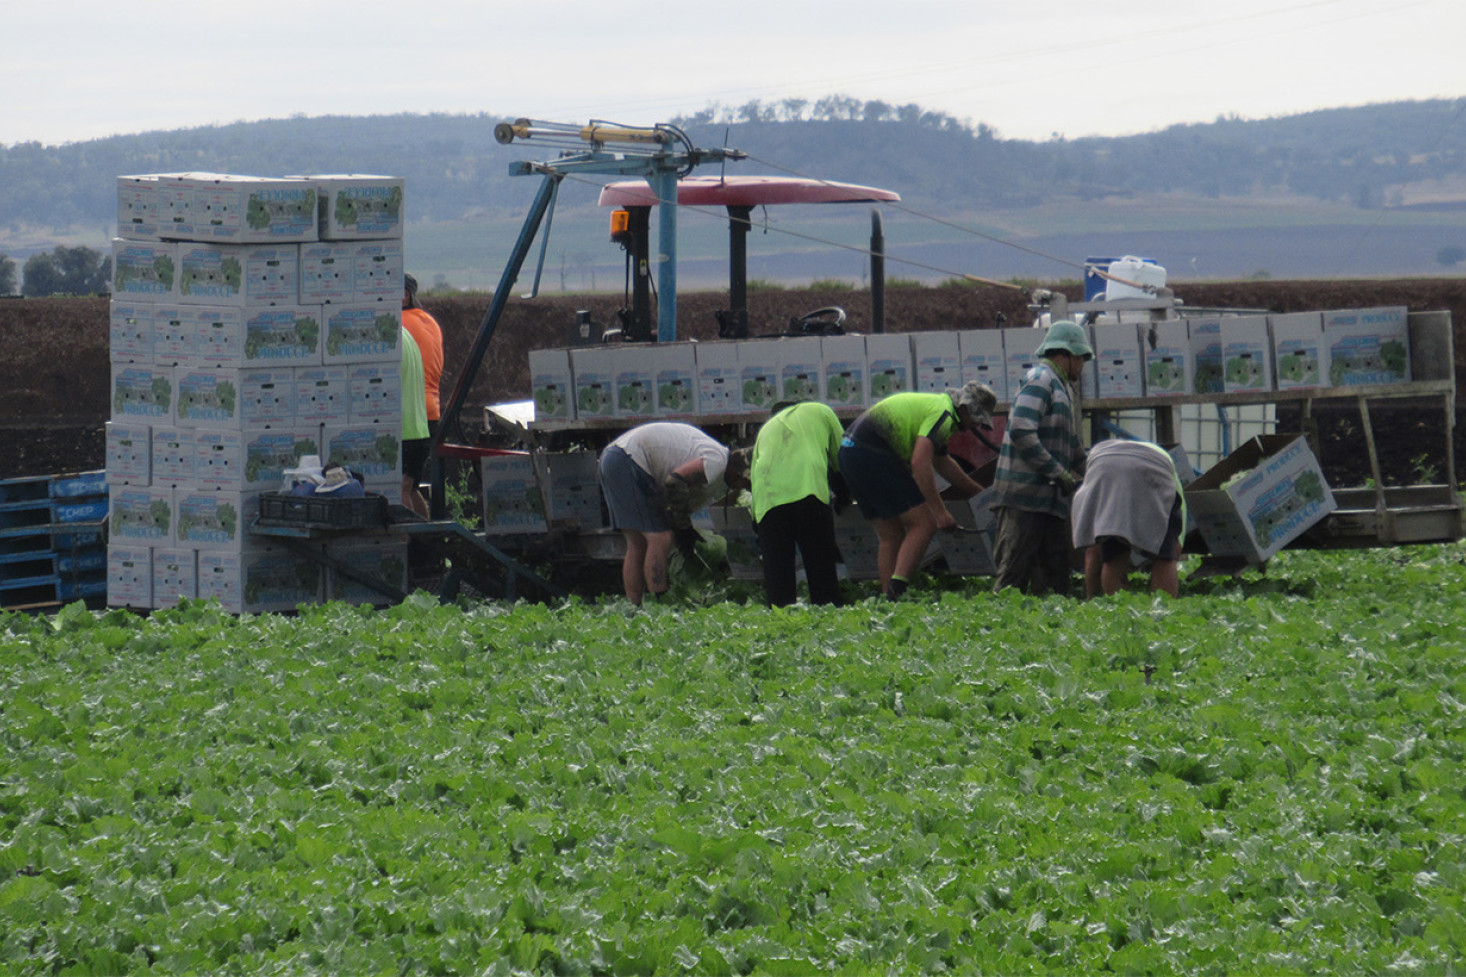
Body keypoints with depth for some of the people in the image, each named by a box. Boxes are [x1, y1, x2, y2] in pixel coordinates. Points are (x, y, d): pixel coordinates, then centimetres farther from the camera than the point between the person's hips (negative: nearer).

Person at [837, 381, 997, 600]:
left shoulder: (932, 404, 26)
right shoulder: (943, 414, -8)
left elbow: (942, 462, 41)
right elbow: (920, 463, -21)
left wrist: (978, 491, 49)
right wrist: (939, 510, -19)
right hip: (873, 456, -10)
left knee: (890, 536, 14)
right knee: (924, 524, -8)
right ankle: (896, 592, -20)